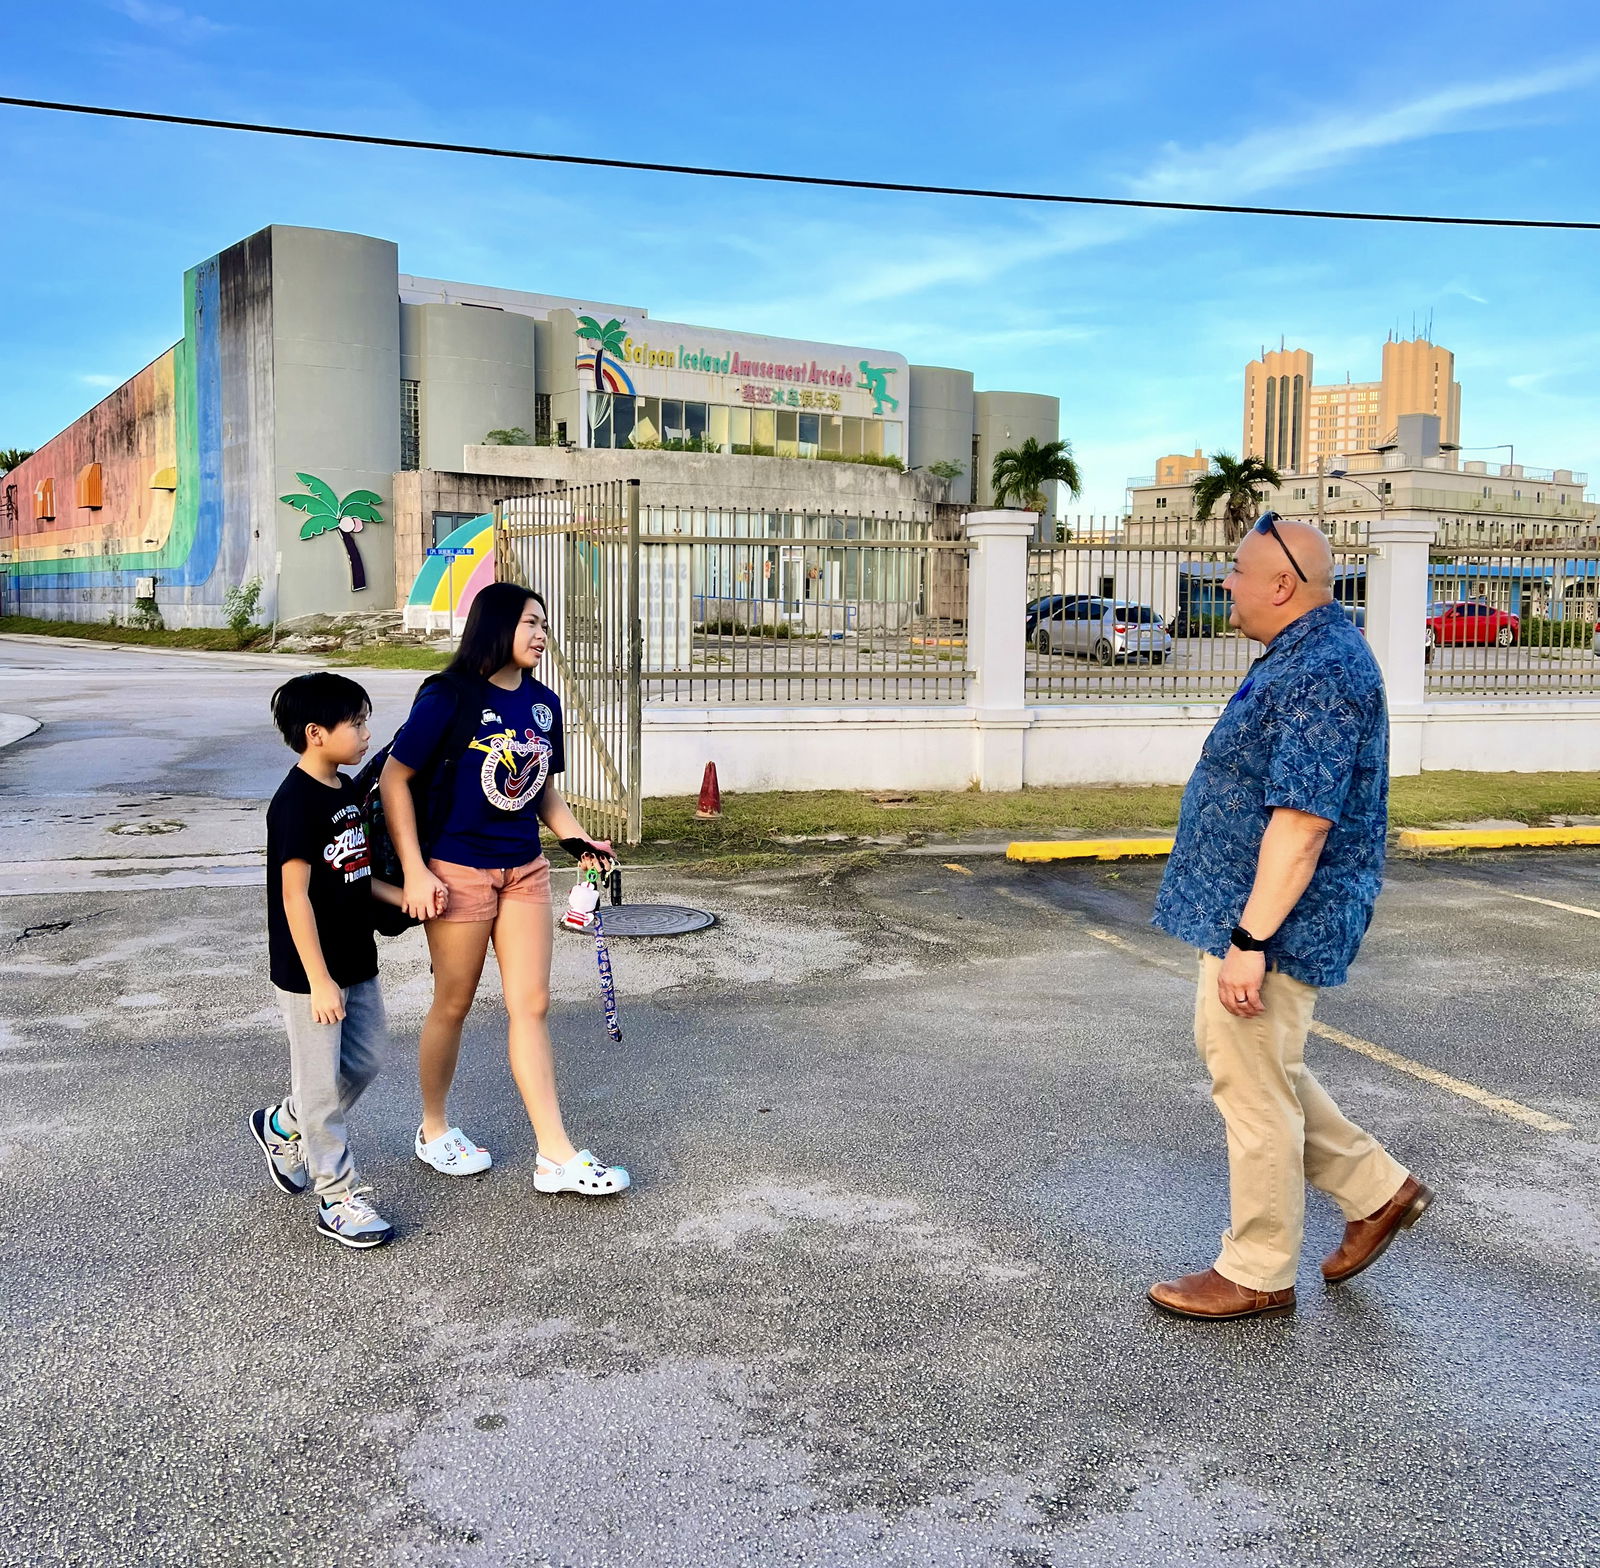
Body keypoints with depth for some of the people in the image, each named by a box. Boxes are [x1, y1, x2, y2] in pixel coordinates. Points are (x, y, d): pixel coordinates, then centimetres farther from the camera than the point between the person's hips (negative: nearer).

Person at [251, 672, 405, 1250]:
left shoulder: (346, 790, 8)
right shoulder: (296, 802, -20)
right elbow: (295, 895, -22)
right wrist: (319, 980, -22)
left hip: (356, 959, 9)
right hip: (310, 972, -9)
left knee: (364, 1060, 19)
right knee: (323, 1085, 3)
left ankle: (282, 1126, 40)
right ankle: (338, 1200, 14)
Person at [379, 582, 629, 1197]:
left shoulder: (543, 703, 5)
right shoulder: (449, 696, -13)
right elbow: (394, 781, -11)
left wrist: (577, 840, 0)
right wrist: (415, 871, -15)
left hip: (525, 870, 5)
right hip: (458, 870, -5)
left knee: (531, 1004, 4)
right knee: (453, 1005, 9)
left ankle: (557, 1157, 6)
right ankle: (434, 1130, 31)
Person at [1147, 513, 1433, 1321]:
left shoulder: (1323, 671, -23)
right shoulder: (1305, 653, 11)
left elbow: (1302, 822, -28)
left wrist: (1250, 940, -28)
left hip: (1272, 921, -11)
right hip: (1242, 908, 11)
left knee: (1253, 1087, 2)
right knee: (1237, 1057, 21)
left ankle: (1257, 1275, 18)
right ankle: (1377, 1189, 31)